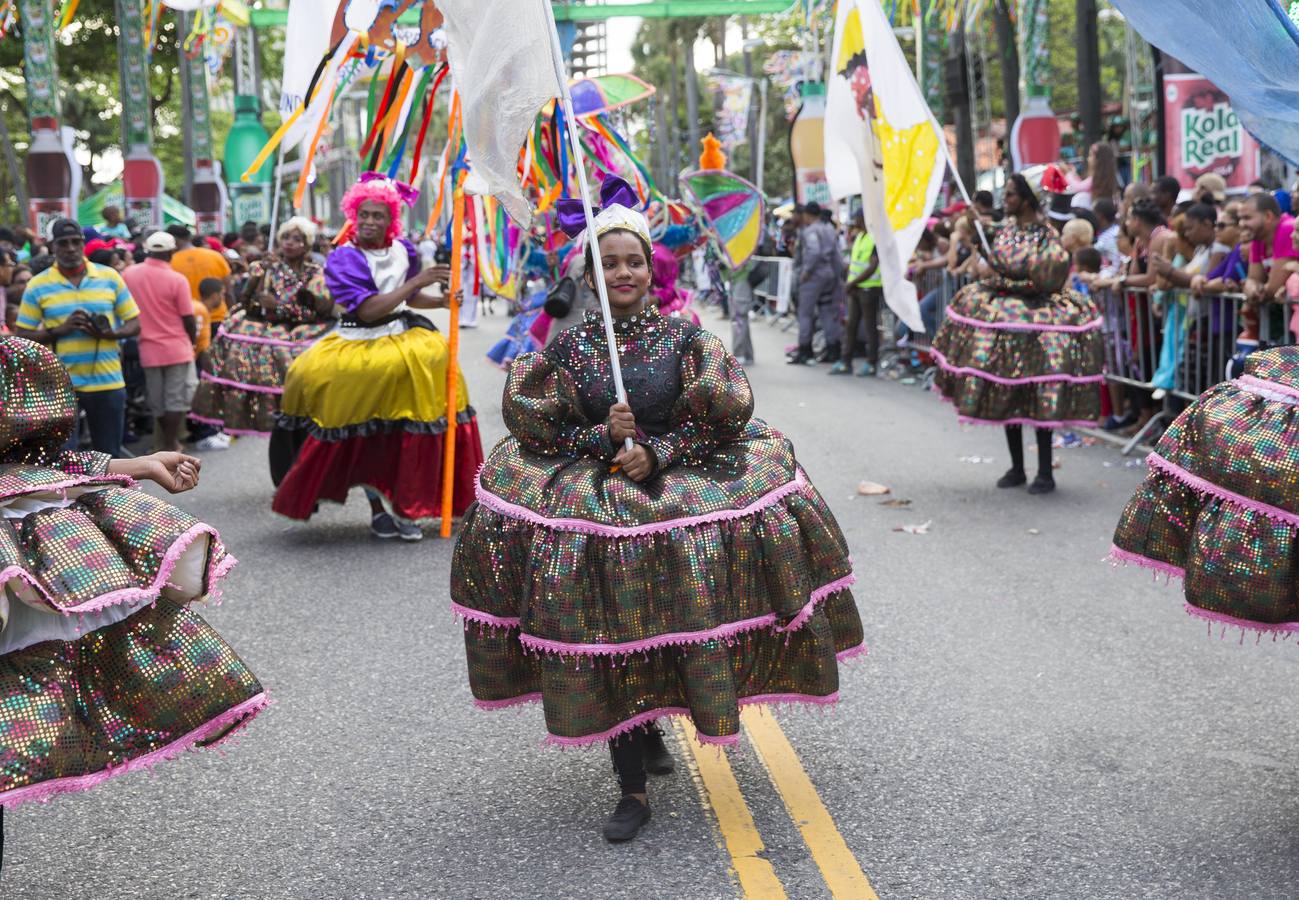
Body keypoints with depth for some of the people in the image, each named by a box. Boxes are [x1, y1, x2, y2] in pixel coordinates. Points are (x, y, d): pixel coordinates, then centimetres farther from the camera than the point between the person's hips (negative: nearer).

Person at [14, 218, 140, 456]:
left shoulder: (110, 277, 3)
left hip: (107, 382, 2)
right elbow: (23, 336, 0)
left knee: (109, 455, 12)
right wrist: (59, 330, -16)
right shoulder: (37, 286, 0)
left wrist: (110, 333, -15)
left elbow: (135, 323, 6)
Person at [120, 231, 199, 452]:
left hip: (148, 349, 4)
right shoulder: (177, 280, -13)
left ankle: (165, 441, 28)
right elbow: (188, 320, -9)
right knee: (176, 400, 4)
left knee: (157, 402, 16)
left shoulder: (128, 274, -2)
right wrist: (192, 341, 9)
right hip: (176, 348, -4)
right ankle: (171, 445, 4)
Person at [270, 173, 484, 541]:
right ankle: (378, 507, 15)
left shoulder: (402, 250, 6)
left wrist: (443, 301, 5)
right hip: (359, 347, -4)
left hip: (404, 339, 4)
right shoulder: (344, 259, -10)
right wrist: (417, 281, -21)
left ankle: (406, 507, 9)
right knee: (369, 437, 1)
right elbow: (368, 309, -21)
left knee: (410, 431, -1)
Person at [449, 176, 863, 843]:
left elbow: (720, 417, 0)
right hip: (591, 493, 0)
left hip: (680, 482, 1)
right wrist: (603, 437, -13)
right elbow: (538, 425, 3)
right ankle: (633, 788, 1)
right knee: (608, 635, -8)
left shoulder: (684, 337, 3)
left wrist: (657, 452, -13)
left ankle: (649, 731, 21)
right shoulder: (570, 345, 4)